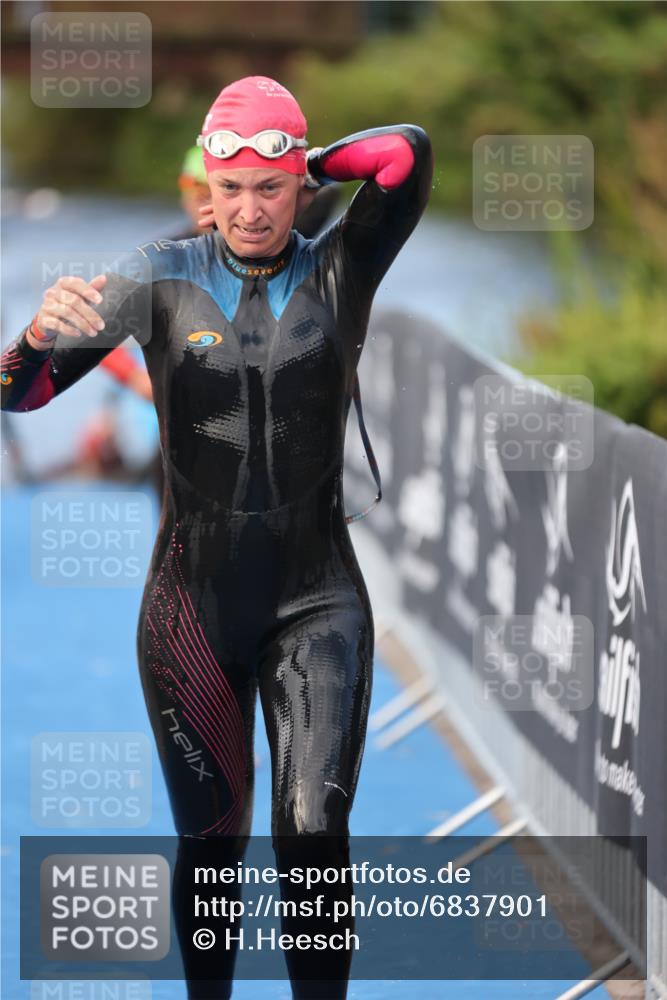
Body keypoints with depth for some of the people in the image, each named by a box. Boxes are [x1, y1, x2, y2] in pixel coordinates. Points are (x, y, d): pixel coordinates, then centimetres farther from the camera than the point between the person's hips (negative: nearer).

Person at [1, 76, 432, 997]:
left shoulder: (339, 273, -1)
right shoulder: (163, 276, -1)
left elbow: (409, 155, -18)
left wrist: (305, 168, -4)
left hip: (316, 600, -1)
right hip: (193, 602, 1)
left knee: (315, 833, -13)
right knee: (210, 841, 7)